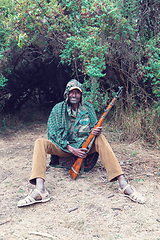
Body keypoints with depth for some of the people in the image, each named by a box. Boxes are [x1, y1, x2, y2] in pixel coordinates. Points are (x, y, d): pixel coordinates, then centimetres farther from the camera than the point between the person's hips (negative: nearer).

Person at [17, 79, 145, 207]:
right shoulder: (58, 109, -2)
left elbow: (94, 130, 5)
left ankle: (123, 184, -36)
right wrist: (72, 149, -20)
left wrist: (96, 132, -22)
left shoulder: (88, 107, 3)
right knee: (40, 143, -25)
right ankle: (40, 190, -44)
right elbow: (53, 134, -8)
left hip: (85, 147, 1)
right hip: (64, 148, 0)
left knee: (101, 138, -28)